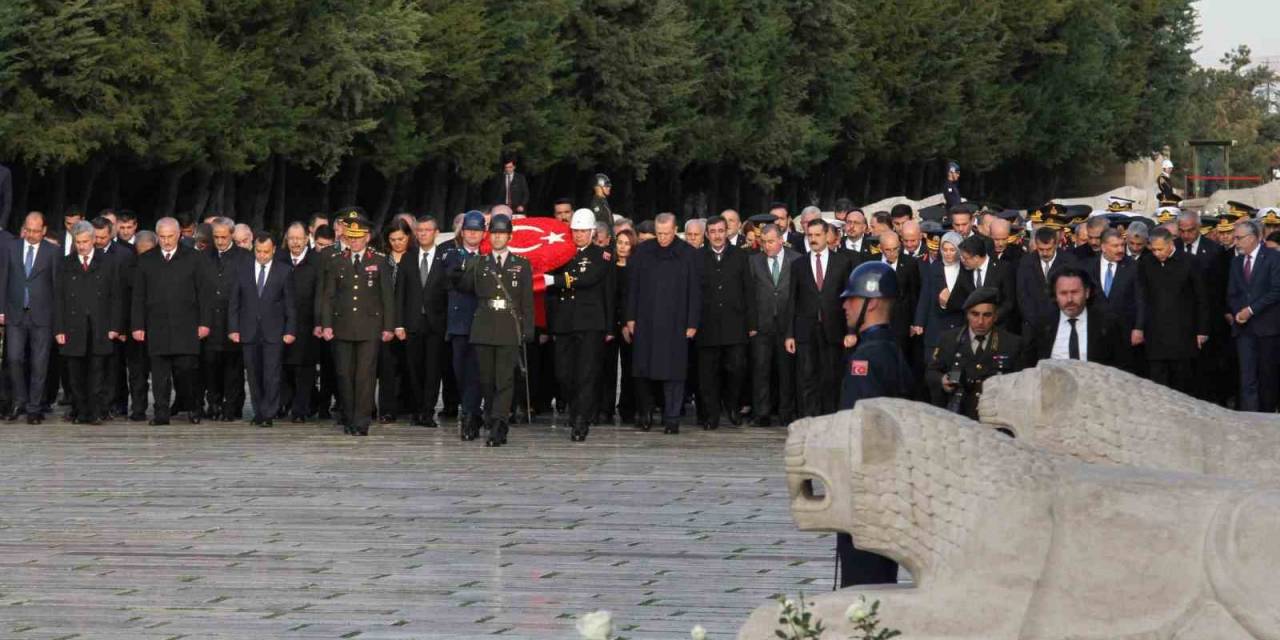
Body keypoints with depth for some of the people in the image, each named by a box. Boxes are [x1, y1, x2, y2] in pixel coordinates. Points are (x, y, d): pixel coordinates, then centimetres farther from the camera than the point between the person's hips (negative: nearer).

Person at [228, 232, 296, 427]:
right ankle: (258, 413, 13)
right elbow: (233, 301, 7)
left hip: (274, 332, -2)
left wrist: (290, 331, -3)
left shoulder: (284, 271, 1)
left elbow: (290, 304, 3)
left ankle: (268, 415, -4)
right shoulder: (241, 270, 6)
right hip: (249, 331, 2)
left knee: (272, 374, -8)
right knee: (254, 375, 5)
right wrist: (233, 329, 0)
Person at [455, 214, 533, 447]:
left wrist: (528, 331, -2)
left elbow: (527, 301, 6)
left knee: (505, 380, -10)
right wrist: (466, 268, -8)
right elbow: (464, 287, 6)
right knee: (487, 380, 6)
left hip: (509, 331, -2)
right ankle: (494, 426, 20)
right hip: (484, 329, 2)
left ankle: (497, 429, -15)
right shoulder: (478, 263, 12)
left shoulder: (521, 266, 8)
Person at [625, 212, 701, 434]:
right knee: (642, 370, 2)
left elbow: (694, 291, 1)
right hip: (645, 322, 2)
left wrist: (692, 323, -3)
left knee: (673, 372, -2)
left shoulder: (688, 254, 1)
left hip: (675, 323, -2)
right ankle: (643, 413, 17)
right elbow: (633, 287, 8)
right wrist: (630, 318, 3)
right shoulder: (642, 251, 6)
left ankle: (672, 419, 3)